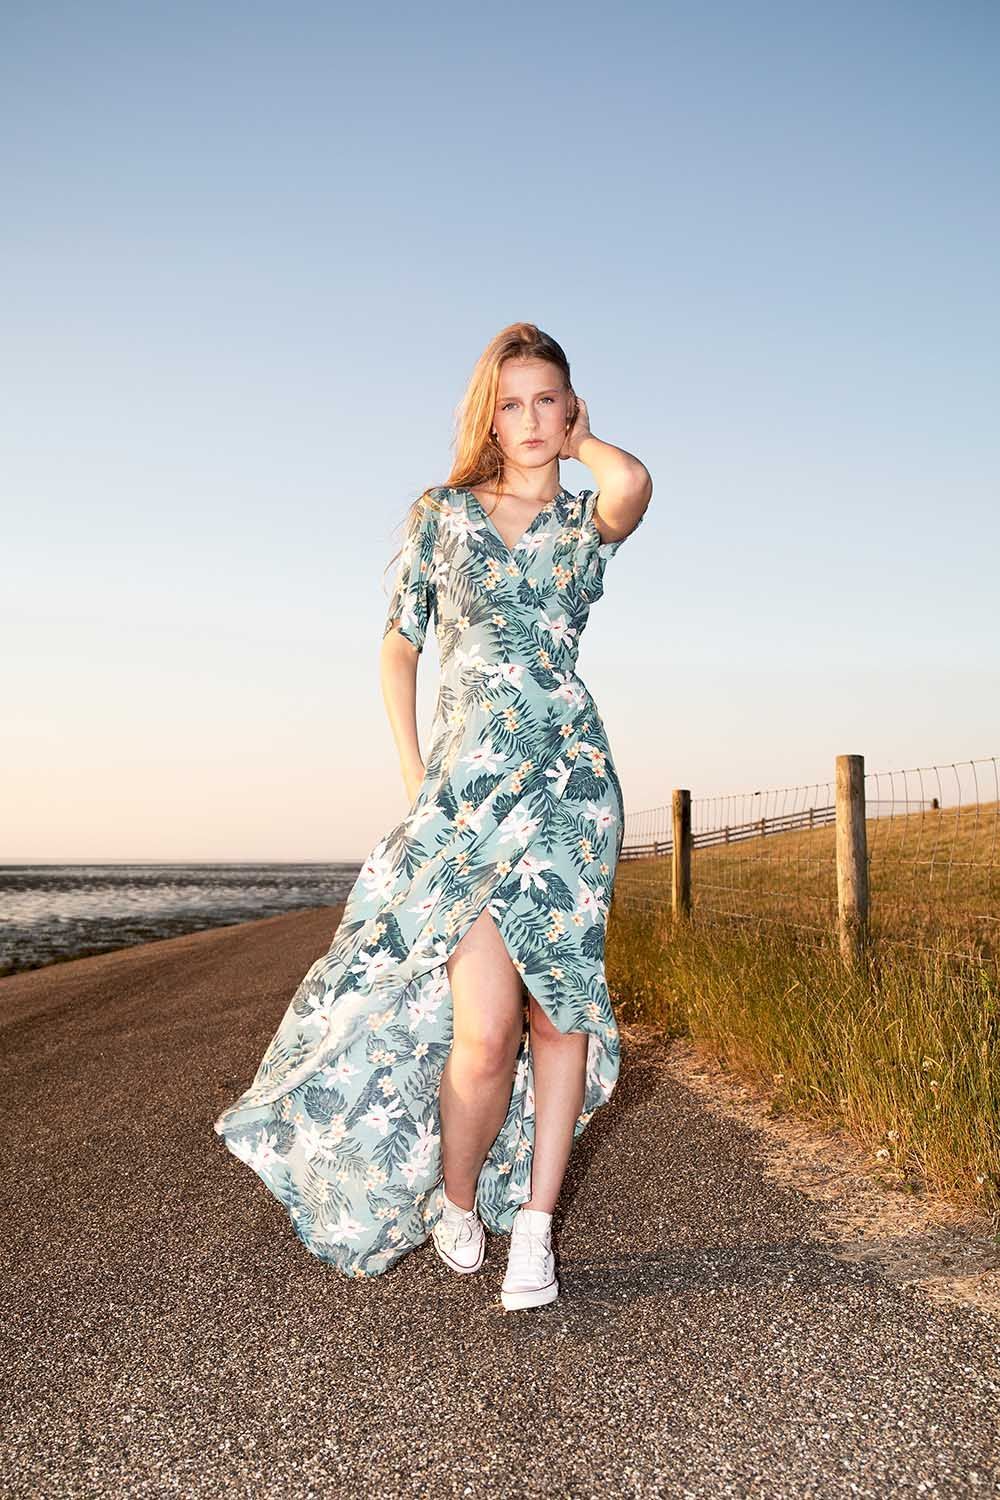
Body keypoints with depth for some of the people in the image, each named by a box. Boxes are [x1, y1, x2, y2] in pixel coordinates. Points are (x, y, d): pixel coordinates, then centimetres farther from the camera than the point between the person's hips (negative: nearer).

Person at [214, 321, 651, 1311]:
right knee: (484, 1032, -10)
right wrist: (412, 771, 6)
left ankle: (533, 1225, 14)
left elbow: (633, 482, -14)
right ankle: (454, 1200, 18)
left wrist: (579, 439, 7)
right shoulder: (440, 513, 12)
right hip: (463, 781, -1)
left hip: (570, 777, 1)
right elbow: (398, 644, 16)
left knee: (560, 1007, 0)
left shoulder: (587, 520, 11)